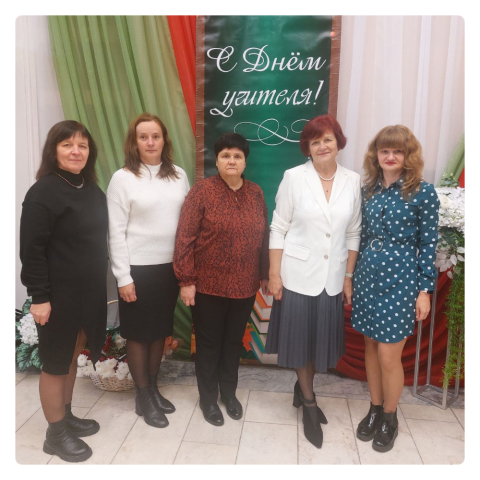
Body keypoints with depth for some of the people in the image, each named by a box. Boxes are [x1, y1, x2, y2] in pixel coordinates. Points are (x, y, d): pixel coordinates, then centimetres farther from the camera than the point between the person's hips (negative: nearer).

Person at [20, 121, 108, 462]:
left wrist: (101, 285, 12)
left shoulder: (93, 191, 8)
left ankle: (66, 416, 37)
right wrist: (39, 297, -18)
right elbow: (31, 249, -16)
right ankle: (56, 434, 25)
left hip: (90, 291, 7)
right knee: (56, 361, 8)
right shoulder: (43, 192, -14)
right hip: (59, 293, -7)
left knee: (73, 356, 19)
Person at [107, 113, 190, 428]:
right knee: (139, 333, 10)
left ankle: (154, 388, 35)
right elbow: (116, 232, -9)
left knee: (161, 331, 16)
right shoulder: (123, 178, -7)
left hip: (171, 266, 4)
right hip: (138, 268, -4)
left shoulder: (179, 175, 4)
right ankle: (143, 397, 28)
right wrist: (123, 277, -12)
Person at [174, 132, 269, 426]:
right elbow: (185, 238, -11)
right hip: (209, 285, -3)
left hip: (245, 286, 4)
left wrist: (265, 274, 10)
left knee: (234, 341, 18)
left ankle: (229, 392, 39)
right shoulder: (202, 191, -10)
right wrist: (186, 280, -13)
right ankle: (208, 397, 33)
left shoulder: (256, 193, 4)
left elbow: (264, 237, 9)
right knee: (209, 343, 12)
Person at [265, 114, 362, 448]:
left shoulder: (353, 181, 1)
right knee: (300, 338, 9)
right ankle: (309, 402, 31)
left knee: (322, 339, 15)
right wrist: (274, 274, -8)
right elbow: (279, 228, -6)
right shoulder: (294, 177, -7)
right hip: (297, 274, -2)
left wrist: (349, 277, 5)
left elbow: (353, 234, 5)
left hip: (332, 277, 3)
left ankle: (303, 389, 42)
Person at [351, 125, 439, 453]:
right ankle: (375, 409, 34)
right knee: (371, 347, 14)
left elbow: (428, 244, -6)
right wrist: (357, 274, 12)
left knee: (389, 355, 2)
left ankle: (390, 418, 27)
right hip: (369, 275, 5)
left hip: (401, 279, -5)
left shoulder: (422, 191, -8)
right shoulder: (370, 189, 5)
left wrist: (425, 290, -8)